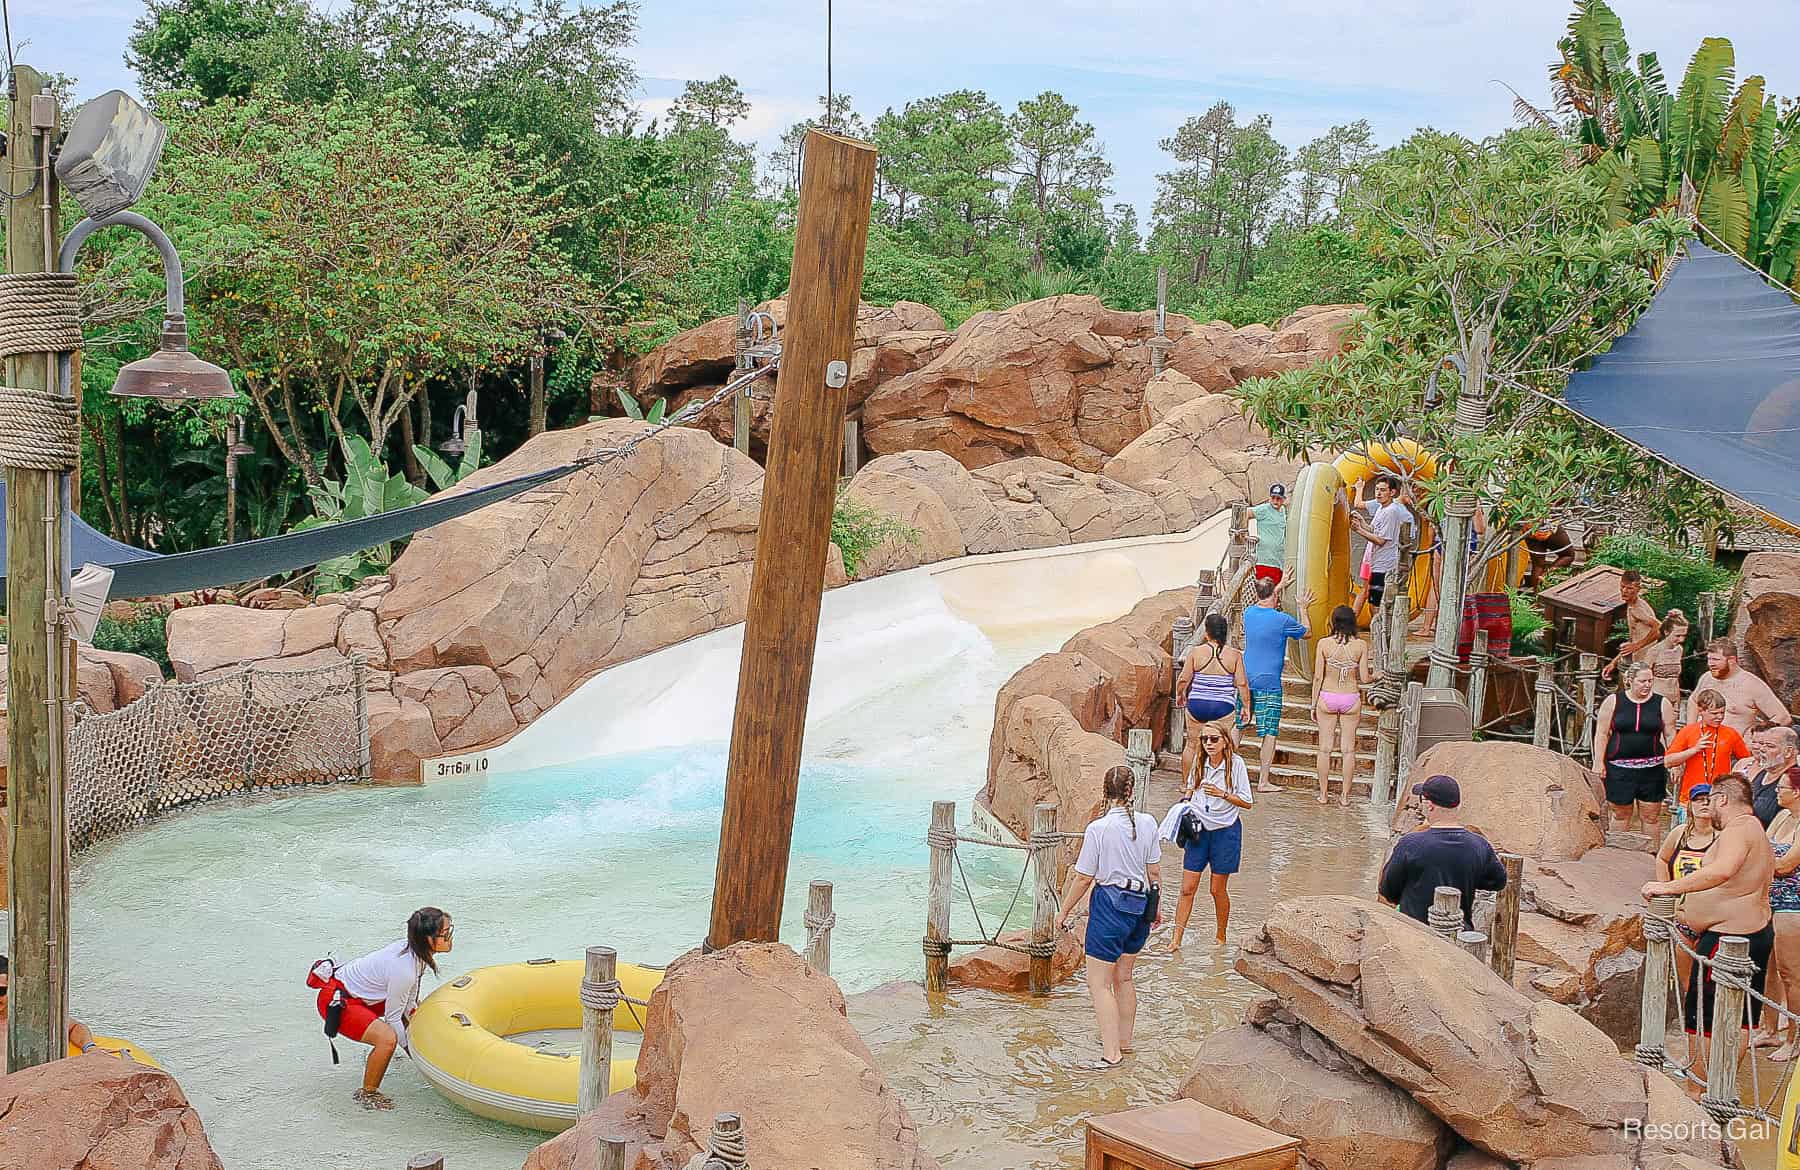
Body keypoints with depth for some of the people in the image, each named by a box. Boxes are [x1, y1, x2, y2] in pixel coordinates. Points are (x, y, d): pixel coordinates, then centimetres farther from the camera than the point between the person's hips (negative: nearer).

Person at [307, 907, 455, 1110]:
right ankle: (367, 1094, -4)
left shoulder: (415, 951, -7)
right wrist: (411, 1048, -4)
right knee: (388, 1038, -29)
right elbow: (393, 1019, -17)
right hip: (336, 1002, -10)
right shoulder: (403, 970, -31)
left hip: (359, 993, 10)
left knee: (416, 1009, 24)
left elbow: (410, 1003, 7)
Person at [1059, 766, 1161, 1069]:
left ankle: (1112, 1054, -2)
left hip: (1110, 902, -6)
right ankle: (1124, 1041, 33)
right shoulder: (1147, 823, -2)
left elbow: (1083, 878, -10)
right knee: (1123, 977, 22)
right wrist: (1157, 905, 20)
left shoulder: (1097, 829, -16)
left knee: (1099, 983, 1)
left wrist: (1066, 912, 2)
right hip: (1140, 905, 6)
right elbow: (1154, 871, 6)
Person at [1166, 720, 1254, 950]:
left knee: (1218, 889, 6)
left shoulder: (1236, 763, -10)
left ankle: (1221, 938, 25)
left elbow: (1247, 802, -9)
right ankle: (1176, 939, 5)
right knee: (1187, 888, 0)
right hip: (1199, 829, 3)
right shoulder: (1199, 763, 2)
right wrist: (1186, 795, 1)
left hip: (1225, 830, -3)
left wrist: (1222, 794, -21)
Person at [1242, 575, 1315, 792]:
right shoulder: (1282, 620, -12)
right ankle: (1263, 781, 2)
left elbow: (1263, 605, 29)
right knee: (1270, 732, 1)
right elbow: (1307, 632, 6)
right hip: (1269, 683, -5)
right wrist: (1303, 608, 17)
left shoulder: (1249, 613, 4)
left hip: (1245, 679, 5)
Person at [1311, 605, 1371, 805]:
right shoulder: (1361, 645, -7)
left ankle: (1323, 794, 13)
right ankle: (1345, 795, 12)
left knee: (1325, 748, 9)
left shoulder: (1324, 644, -7)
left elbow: (1318, 677, -5)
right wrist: (1375, 676, 19)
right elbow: (1364, 678, -4)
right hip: (1351, 699, 0)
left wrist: (1314, 705, 4)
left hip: (1327, 698, 0)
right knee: (1348, 749, 9)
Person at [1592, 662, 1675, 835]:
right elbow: (1602, 734, 2)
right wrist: (1599, 762, -5)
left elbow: (1670, 736, 6)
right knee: (1620, 813, 8)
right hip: (1619, 768, 0)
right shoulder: (1613, 701, 1)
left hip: (1652, 768, 0)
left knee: (1651, 815, 4)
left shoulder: (1662, 704, 4)